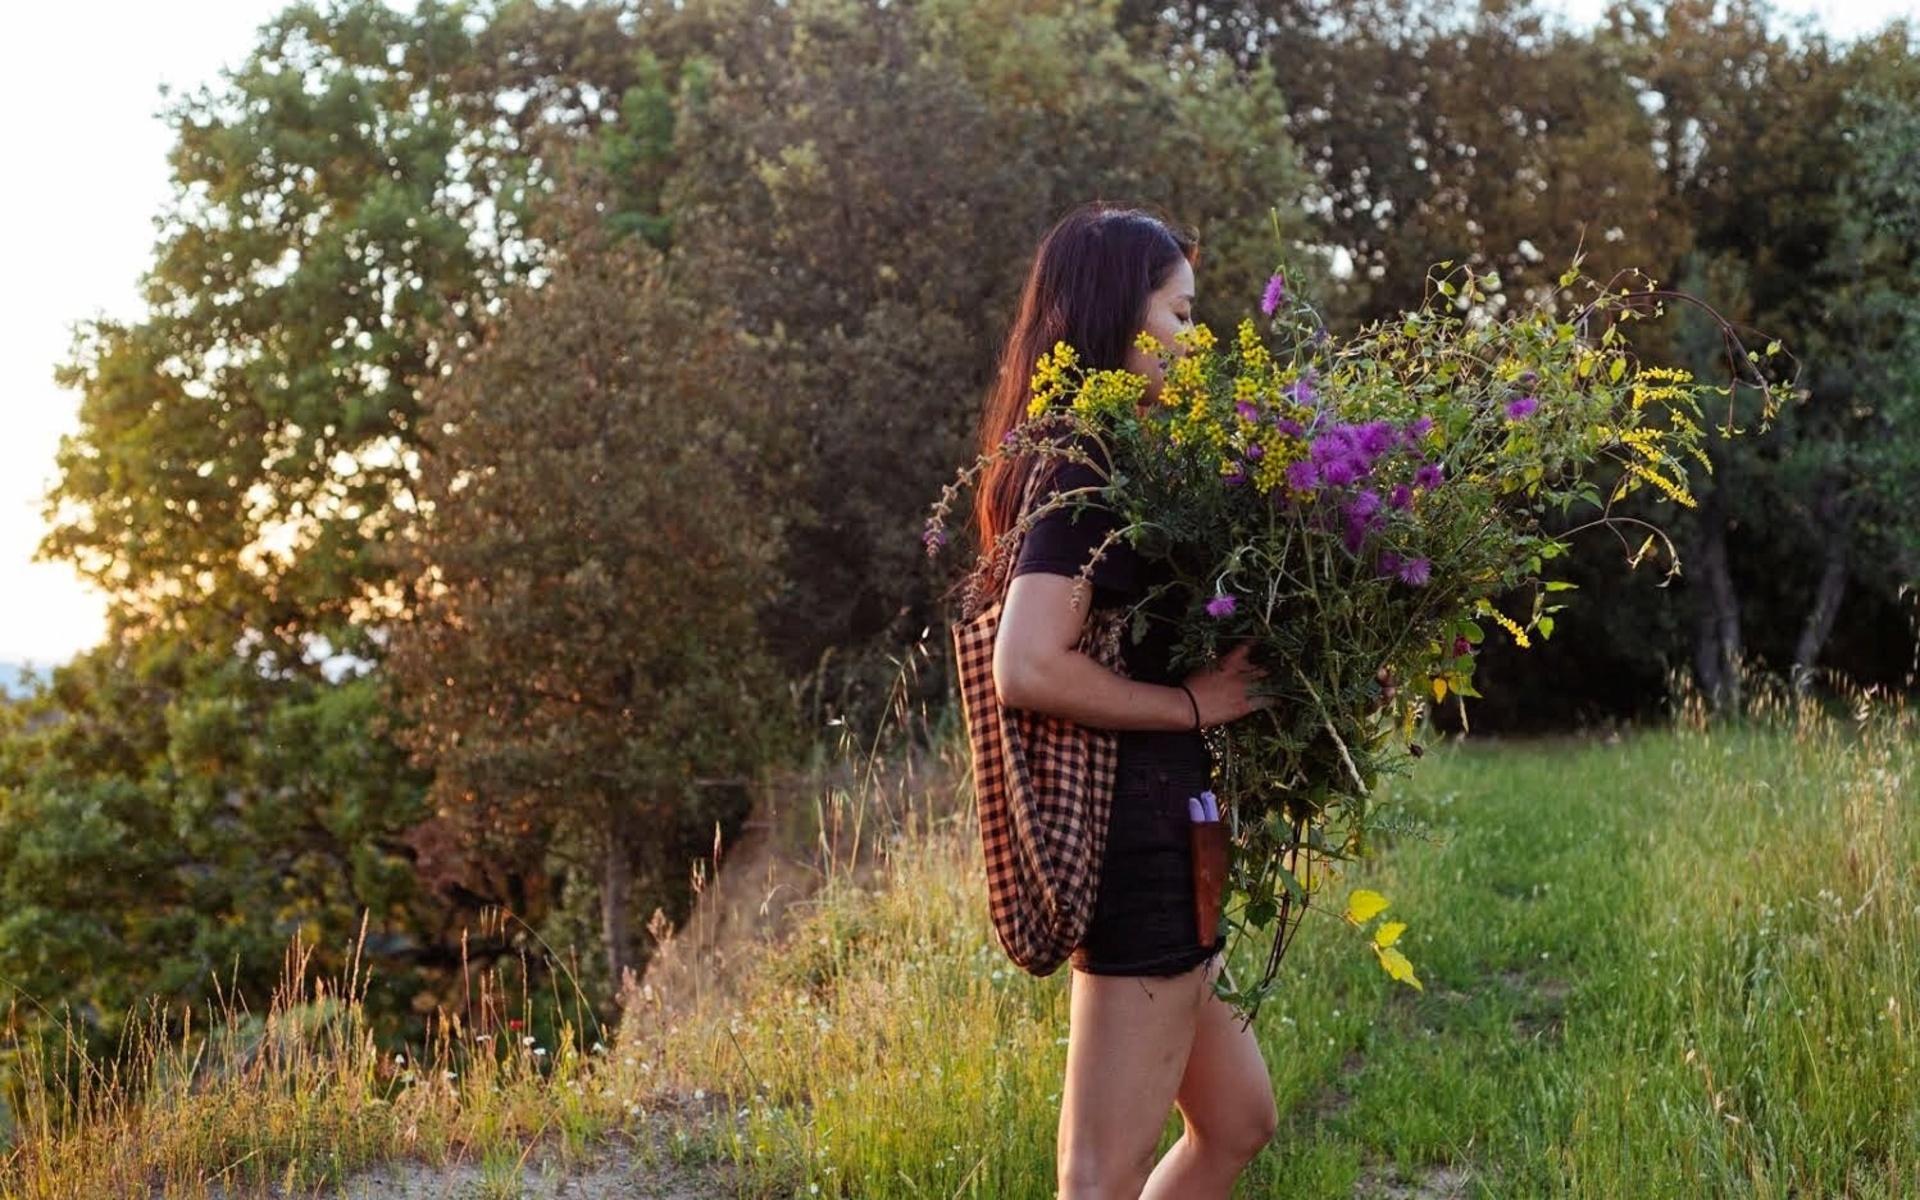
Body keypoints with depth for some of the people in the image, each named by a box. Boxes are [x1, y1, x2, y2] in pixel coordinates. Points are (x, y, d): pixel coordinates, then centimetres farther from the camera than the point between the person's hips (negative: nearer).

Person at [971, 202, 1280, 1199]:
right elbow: (1028, 669, -28)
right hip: (1135, 831, -10)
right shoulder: (1088, 470, -16)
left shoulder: (1088, 459, 13)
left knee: (1237, 1119, 20)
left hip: (1143, 829, 10)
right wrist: (1193, 703, -17)